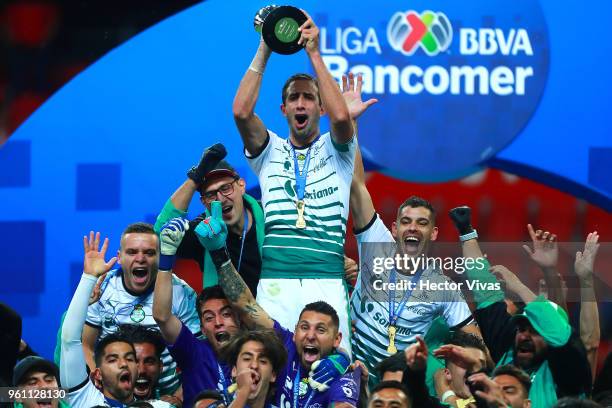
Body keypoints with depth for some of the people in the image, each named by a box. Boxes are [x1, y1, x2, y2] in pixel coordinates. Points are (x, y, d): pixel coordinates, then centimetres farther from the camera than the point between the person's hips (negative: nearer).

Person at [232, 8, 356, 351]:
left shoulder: (335, 151, 15)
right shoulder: (269, 150, 17)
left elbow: (340, 116, -8)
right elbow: (241, 112, -1)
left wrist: (315, 54, -6)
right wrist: (264, 52, -2)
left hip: (327, 282, -1)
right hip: (275, 281, 1)